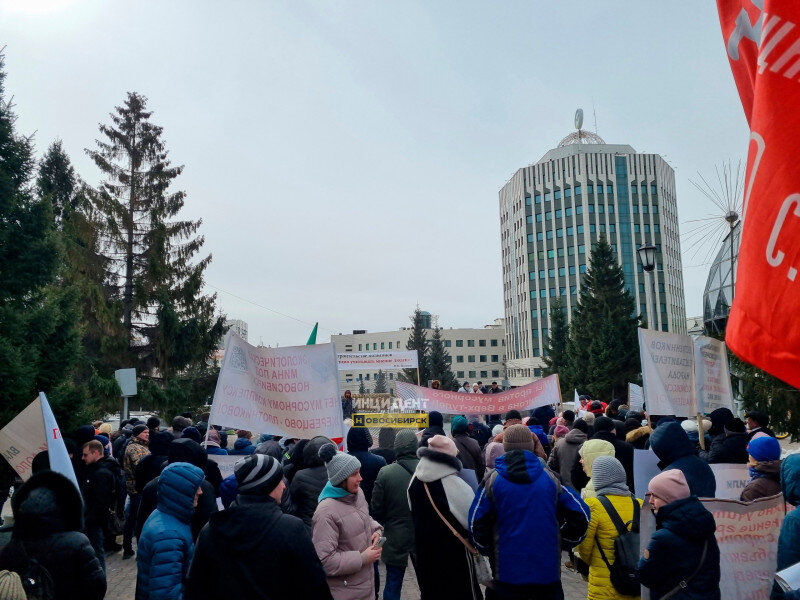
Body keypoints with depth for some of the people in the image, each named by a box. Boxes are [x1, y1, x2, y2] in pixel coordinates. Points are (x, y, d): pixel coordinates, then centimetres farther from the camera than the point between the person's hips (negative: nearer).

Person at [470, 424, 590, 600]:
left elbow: (477, 523, -6)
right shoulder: (551, 478, -1)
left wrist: (487, 550, 10)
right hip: (547, 574, 1)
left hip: (506, 574, -1)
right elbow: (581, 516, -1)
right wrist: (565, 542, 12)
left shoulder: (492, 480, -5)